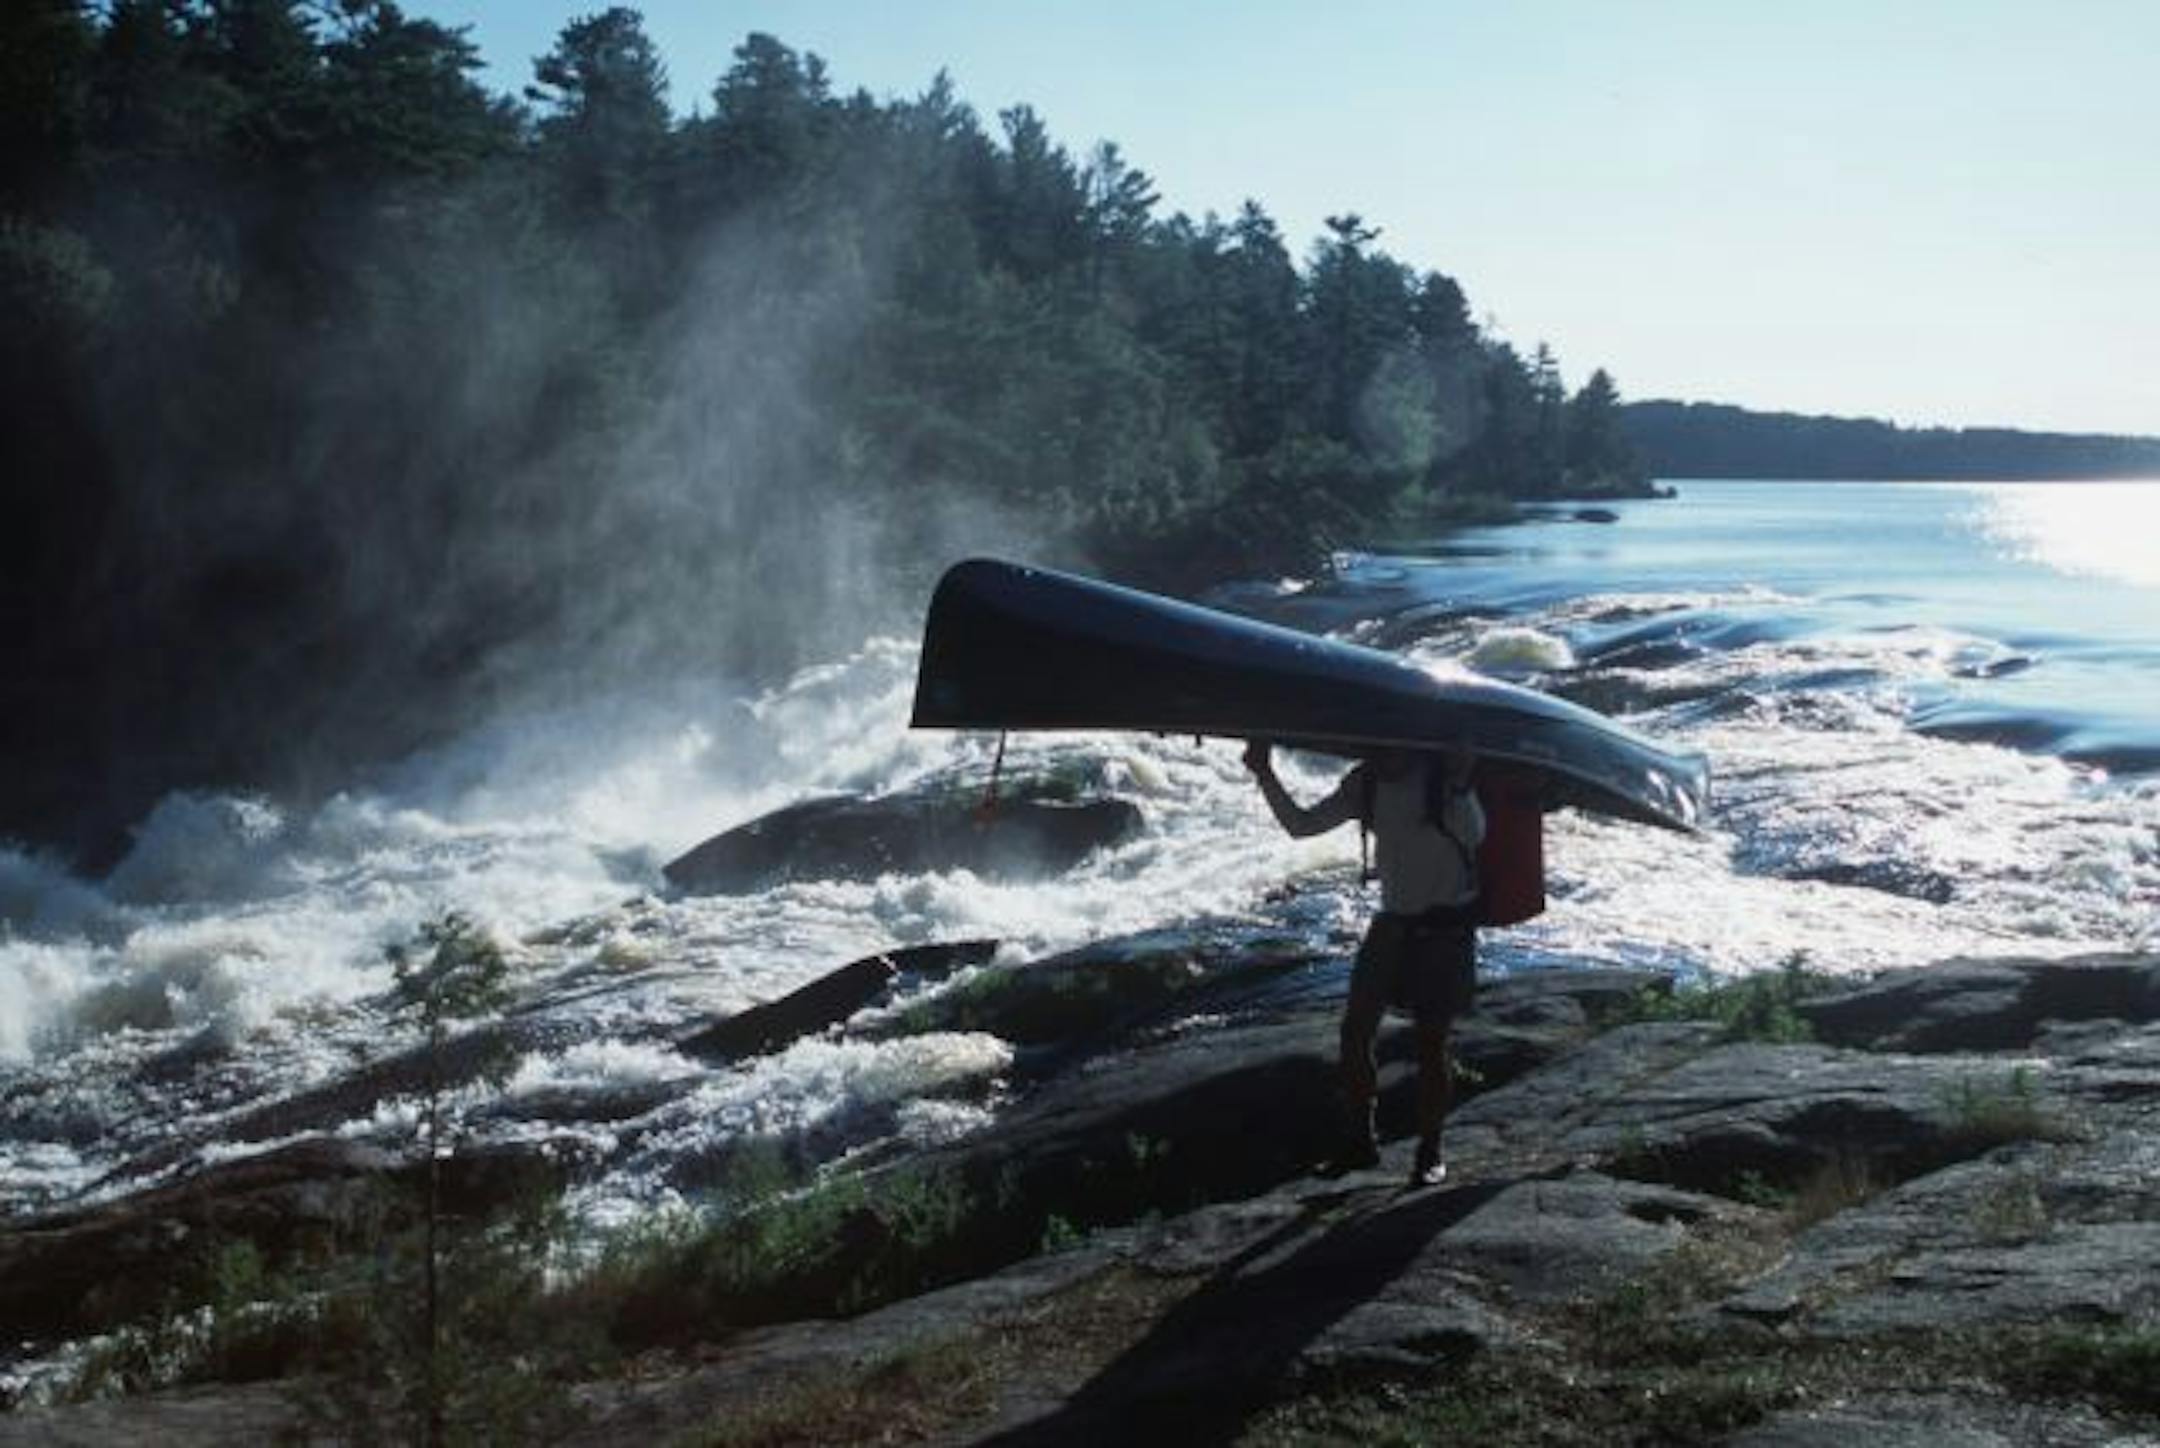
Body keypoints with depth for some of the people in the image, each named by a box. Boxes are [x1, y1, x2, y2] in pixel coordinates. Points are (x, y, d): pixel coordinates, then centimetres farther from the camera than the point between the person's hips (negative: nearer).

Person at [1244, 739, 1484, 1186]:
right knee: (1355, 1030, 3)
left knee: (1431, 1040, 1)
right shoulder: (1367, 783, -1)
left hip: (1445, 923, -5)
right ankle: (1358, 1140, 17)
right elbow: (1301, 824, 3)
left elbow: (1474, 835, -28)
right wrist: (1265, 775, -7)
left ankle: (1430, 1150, 16)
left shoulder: (1447, 773, -15)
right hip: (1392, 920, 5)